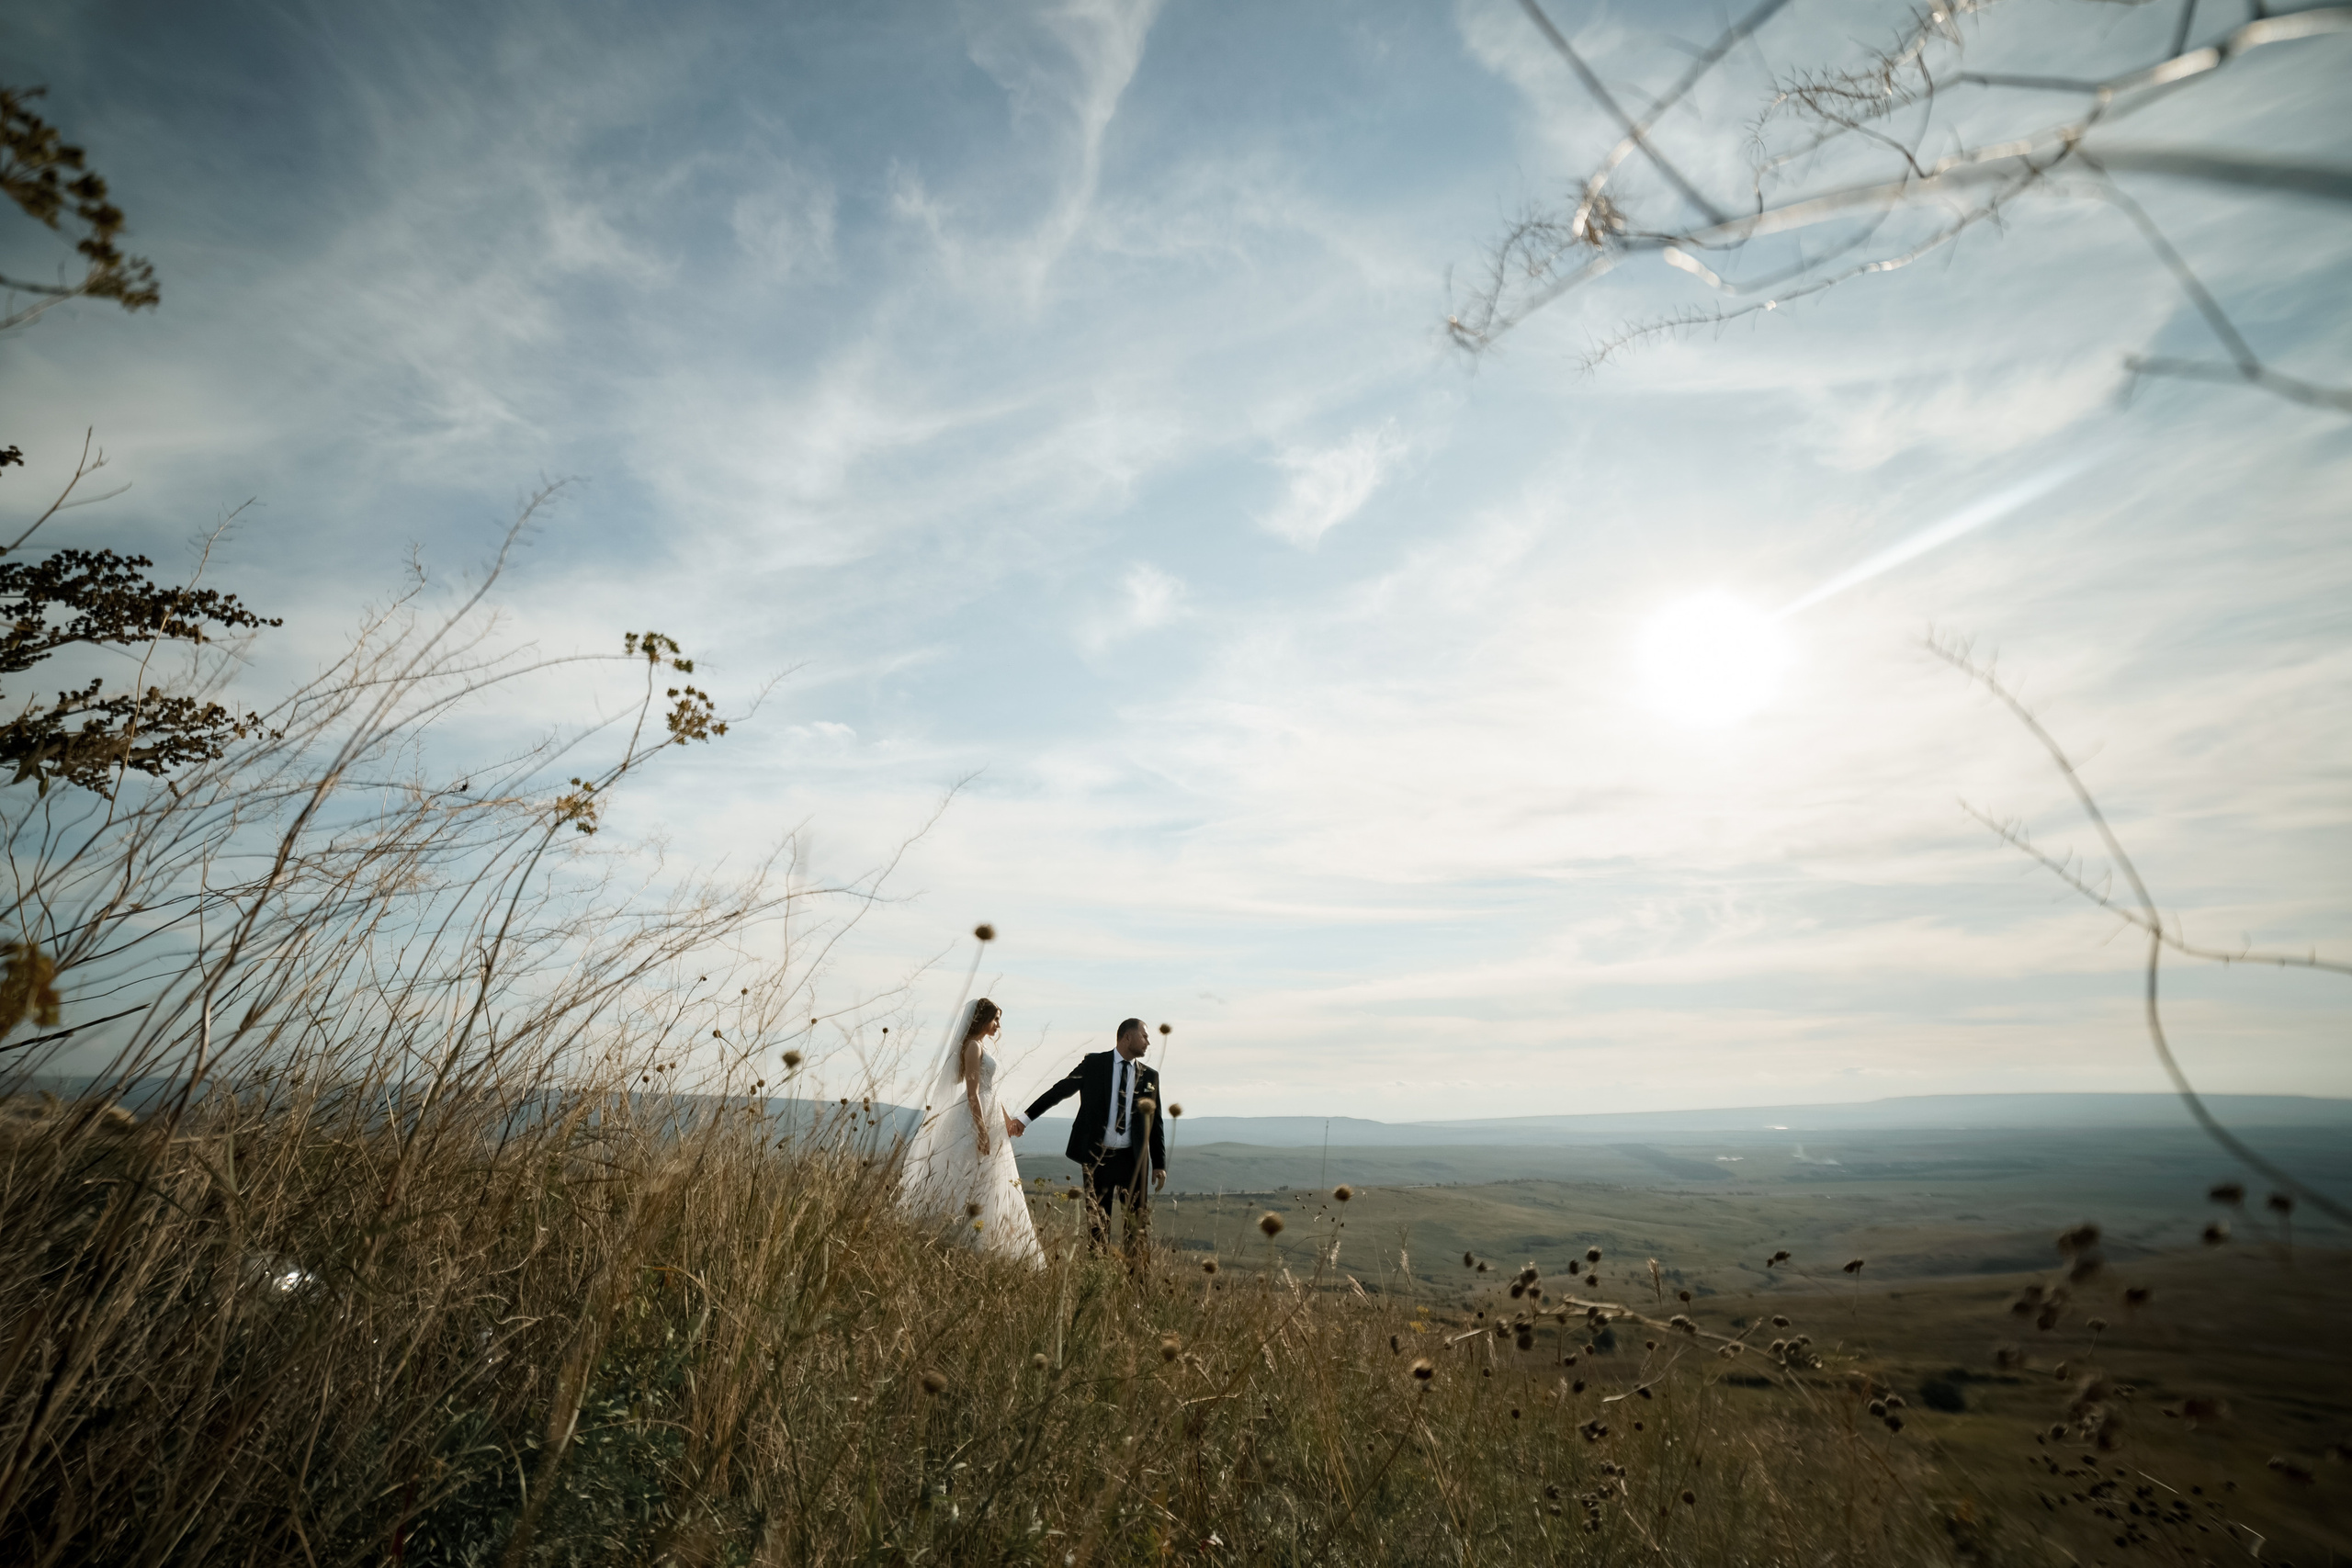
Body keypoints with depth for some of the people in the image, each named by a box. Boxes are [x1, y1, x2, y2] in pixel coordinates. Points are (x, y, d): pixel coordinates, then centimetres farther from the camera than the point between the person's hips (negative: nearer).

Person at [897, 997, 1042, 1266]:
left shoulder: (982, 1046, 15)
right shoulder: (973, 1046, -14)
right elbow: (972, 1091, -20)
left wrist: (1006, 1119, 22)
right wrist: (982, 1129, -23)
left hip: (989, 1117, 10)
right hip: (976, 1120, -10)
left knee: (989, 1182, 13)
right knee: (972, 1181, -6)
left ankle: (983, 1242, 19)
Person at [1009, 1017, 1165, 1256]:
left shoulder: (1150, 1076, 5)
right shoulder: (1093, 1064, -1)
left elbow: (1155, 1122, 7)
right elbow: (1059, 1090, 3)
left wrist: (1160, 1163, 2)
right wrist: (1026, 1117, -2)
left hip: (1132, 1159, 2)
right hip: (1097, 1157, -2)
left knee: (1139, 1222, 4)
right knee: (1097, 1222, 7)